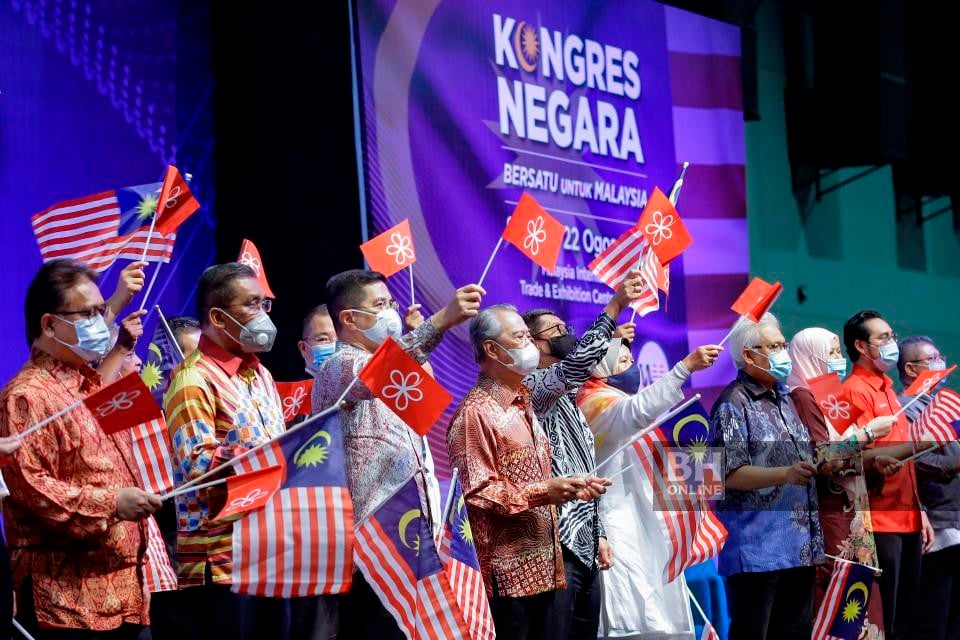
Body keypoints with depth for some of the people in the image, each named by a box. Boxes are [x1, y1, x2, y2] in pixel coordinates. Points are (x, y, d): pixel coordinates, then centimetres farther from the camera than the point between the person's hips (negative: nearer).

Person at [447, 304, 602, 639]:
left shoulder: (523, 406, 19)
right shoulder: (476, 413, -11)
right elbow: (476, 492, -18)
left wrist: (568, 488, 12)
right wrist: (543, 493, -23)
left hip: (543, 570, 9)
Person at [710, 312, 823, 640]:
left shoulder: (784, 398, 17)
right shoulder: (734, 404, -8)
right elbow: (730, 474, -17)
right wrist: (785, 474, -27)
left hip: (801, 547, 8)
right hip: (757, 548, -8)